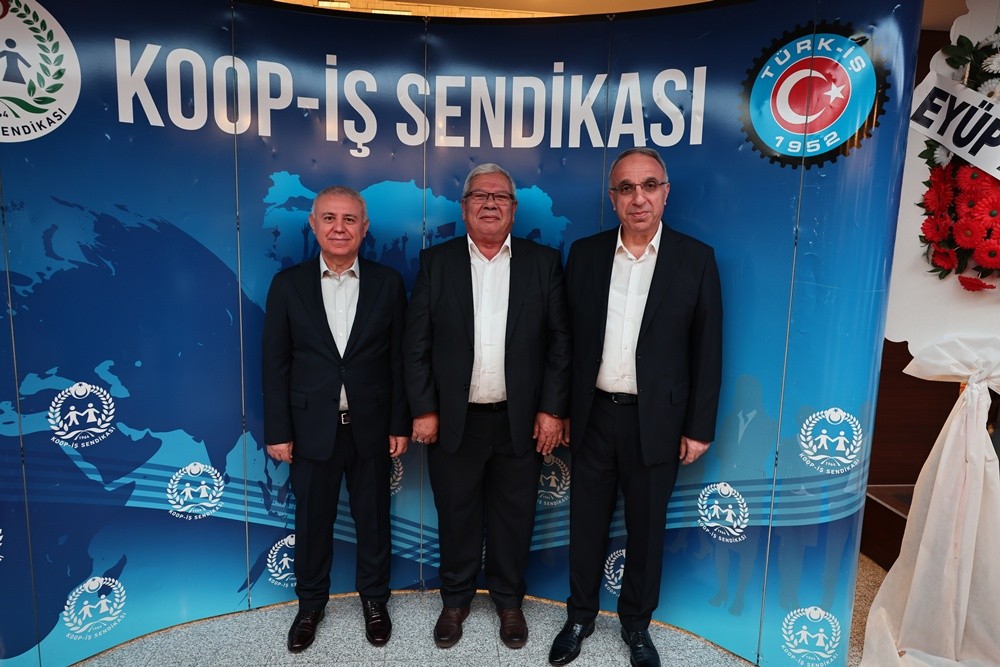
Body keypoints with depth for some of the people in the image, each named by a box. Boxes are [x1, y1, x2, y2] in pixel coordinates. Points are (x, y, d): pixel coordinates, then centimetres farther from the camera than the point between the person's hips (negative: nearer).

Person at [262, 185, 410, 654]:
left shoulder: (387, 283, -2)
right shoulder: (288, 284, -2)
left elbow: (399, 360, -1)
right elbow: (275, 364, -1)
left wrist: (401, 424, -2)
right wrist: (278, 431, -3)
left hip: (371, 428, 0)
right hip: (312, 429, 0)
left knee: (373, 519, 15)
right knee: (312, 522, 15)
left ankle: (374, 599, 38)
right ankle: (310, 604, 38)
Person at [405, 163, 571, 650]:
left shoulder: (543, 262, 1)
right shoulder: (436, 262, 1)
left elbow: (560, 341, 0)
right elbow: (417, 342, -1)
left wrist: (552, 409, -5)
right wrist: (423, 409, -5)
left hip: (522, 421, 0)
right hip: (454, 420, 0)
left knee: (514, 515, 13)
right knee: (456, 515, 13)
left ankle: (509, 600, 35)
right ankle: (456, 599, 35)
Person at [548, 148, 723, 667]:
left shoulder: (696, 259, -4)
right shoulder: (585, 254, 1)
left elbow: (707, 350, -3)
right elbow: (568, 338, 3)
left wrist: (699, 427, -3)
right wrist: (560, 409, 2)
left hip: (657, 422, -1)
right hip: (593, 415, 2)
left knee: (647, 528, 14)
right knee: (586, 522, 15)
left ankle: (636, 623, 37)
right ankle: (581, 615, 37)